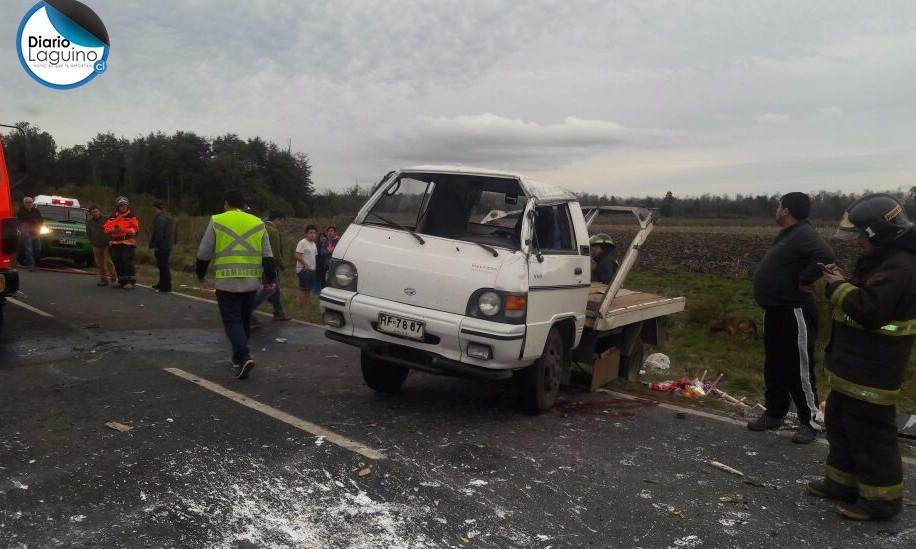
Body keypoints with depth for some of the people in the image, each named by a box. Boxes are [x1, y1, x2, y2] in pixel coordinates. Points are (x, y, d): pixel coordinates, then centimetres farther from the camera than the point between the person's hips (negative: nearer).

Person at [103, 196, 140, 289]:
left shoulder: (132, 217, 1)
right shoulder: (112, 217, 16)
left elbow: (136, 230, -7)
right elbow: (106, 229, 12)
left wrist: (123, 230, -17)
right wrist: (113, 230, -9)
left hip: (127, 243, -5)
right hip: (114, 243, 5)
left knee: (127, 262, -10)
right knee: (117, 263, 8)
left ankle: (130, 281, -6)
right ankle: (121, 281, 17)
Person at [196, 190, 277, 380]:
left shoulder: (217, 221, 0)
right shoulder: (257, 223, 9)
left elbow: (204, 253, 2)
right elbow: (267, 256, 6)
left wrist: (200, 274, 17)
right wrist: (271, 279, 9)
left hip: (227, 282, -4)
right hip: (251, 282, 4)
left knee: (232, 321, -1)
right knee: (244, 321, 18)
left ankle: (244, 357, -19)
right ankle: (239, 357, 30)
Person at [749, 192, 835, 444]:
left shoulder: (804, 234, -17)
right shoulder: (787, 234, 15)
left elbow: (826, 255, -35)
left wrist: (805, 281, -24)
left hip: (794, 312, -11)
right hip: (775, 310, 11)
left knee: (799, 369, -2)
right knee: (774, 366, 17)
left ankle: (809, 422, 9)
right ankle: (774, 413, 28)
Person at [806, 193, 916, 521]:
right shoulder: (880, 259, 13)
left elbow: (868, 310, -30)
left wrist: (839, 287, -16)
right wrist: (841, 283, 5)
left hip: (873, 371, -11)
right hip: (853, 365, 11)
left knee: (870, 432, -1)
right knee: (840, 422, 19)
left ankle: (881, 498, 12)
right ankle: (842, 482, 32)